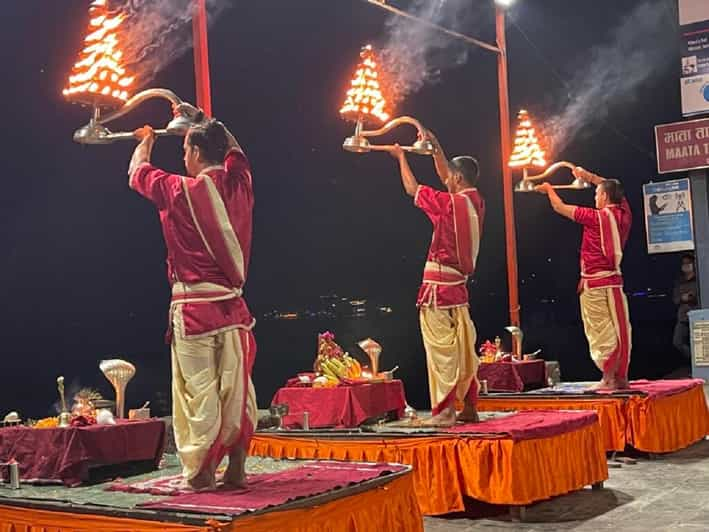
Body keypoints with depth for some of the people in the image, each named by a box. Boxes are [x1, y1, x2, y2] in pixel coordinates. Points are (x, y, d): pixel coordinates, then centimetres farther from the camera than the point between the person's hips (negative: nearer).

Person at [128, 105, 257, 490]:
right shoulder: (238, 184, 4)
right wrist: (202, 121, 39)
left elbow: (137, 172, 12)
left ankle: (201, 472, 4)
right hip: (233, 306, 5)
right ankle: (237, 469, 12)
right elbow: (234, 149, 27)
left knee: (198, 392, 0)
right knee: (236, 388, 8)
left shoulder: (180, 190, -7)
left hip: (193, 307, -4)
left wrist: (145, 140, 31)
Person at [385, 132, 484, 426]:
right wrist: (436, 147, 25)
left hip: (439, 286, -8)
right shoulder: (475, 202, 6)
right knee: (462, 348, 11)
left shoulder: (450, 204, -14)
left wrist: (401, 156, 13)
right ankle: (469, 407, 17)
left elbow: (412, 188, -1)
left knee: (441, 349, -6)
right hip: (459, 284, 8)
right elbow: (445, 176, 23)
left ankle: (444, 411, -5)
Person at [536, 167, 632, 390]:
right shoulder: (624, 214, 4)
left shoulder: (596, 217, -12)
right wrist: (589, 176, 29)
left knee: (601, 331, -2)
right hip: (614, 281, 6)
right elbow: (614, 190, 24)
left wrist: (549, 189, 15)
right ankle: (621, 376, 11)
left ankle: (608, 378, -2)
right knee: (619, 329, 8)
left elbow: (560, 207, -3)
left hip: (594, 284, -6)